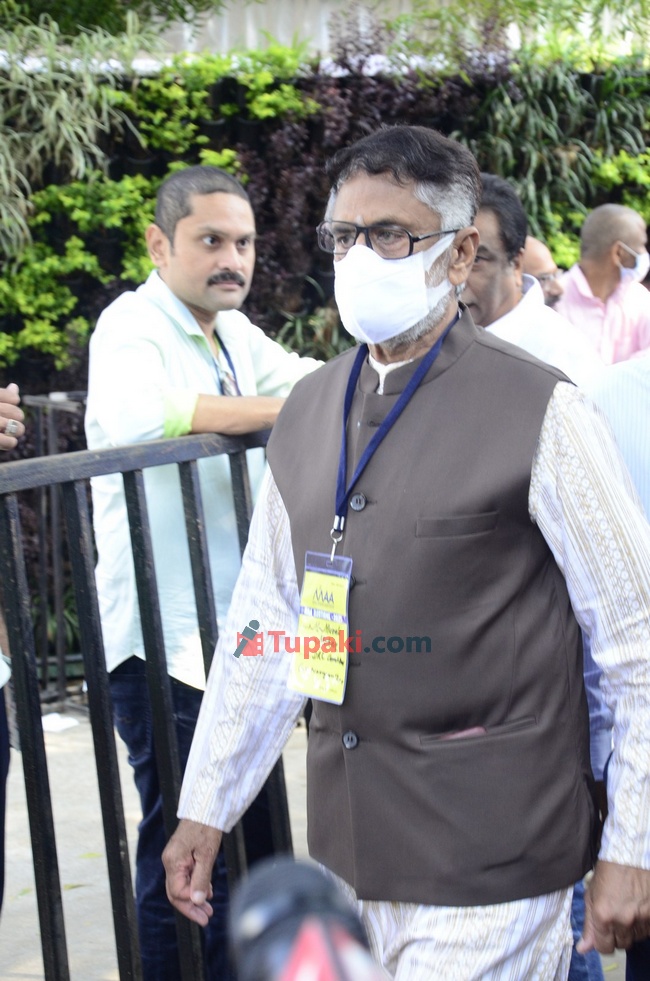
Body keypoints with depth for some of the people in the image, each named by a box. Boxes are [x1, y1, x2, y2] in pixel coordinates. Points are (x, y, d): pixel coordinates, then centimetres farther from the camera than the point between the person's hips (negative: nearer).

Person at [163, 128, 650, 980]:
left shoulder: (538, 414, -10)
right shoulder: (308, 413, 8)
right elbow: (265, 623, 14)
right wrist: (205, 809, 13)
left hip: (490, 865, -5)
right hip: (351, 846, 6)